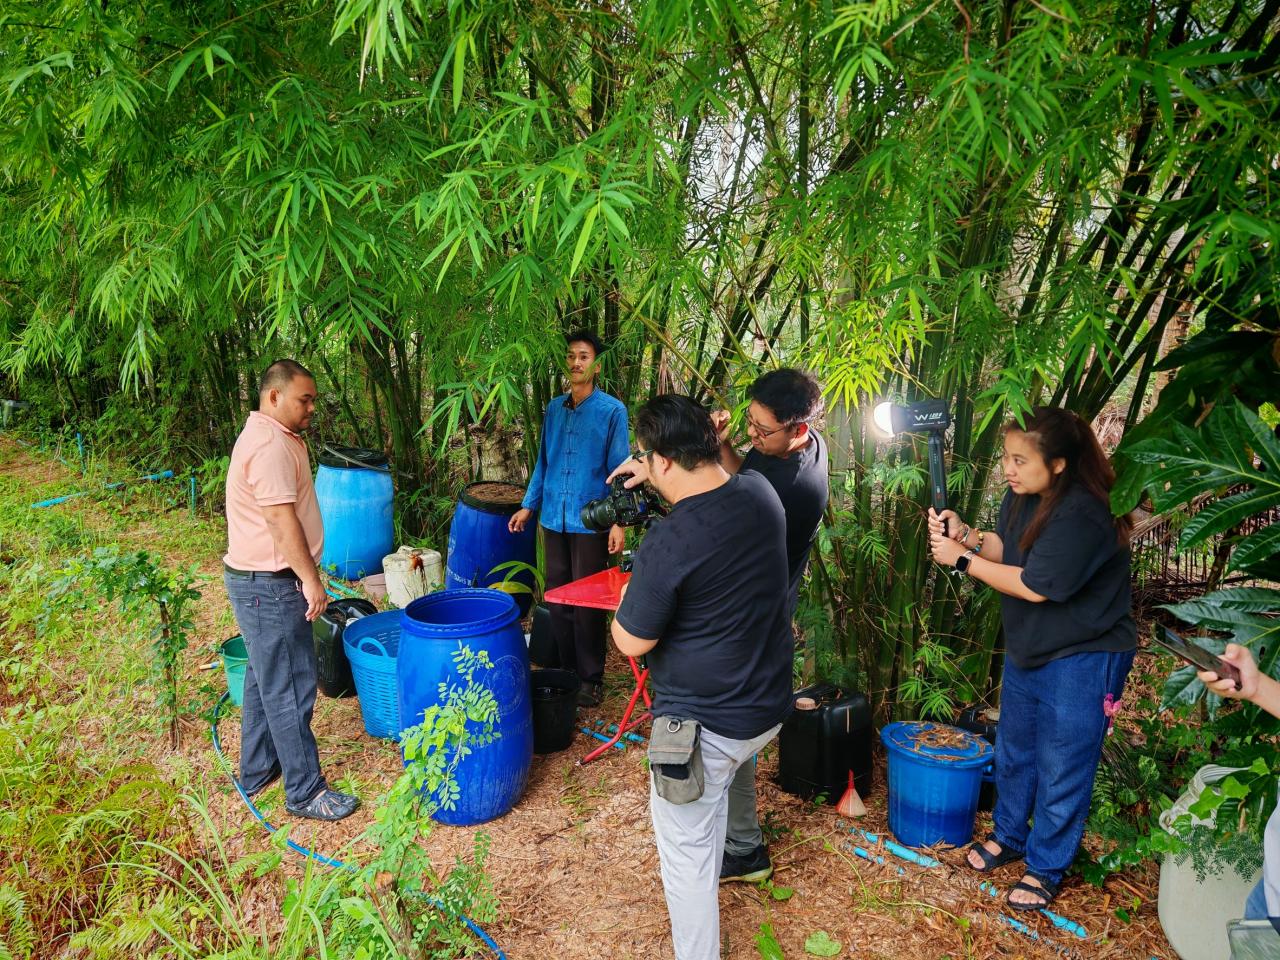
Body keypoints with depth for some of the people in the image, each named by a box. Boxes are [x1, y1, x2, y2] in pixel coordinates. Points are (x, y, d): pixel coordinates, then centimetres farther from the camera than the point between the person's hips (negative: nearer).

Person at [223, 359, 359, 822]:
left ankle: (257, 771, 34)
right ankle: (305, 791, 8)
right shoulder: (270, 446, -21)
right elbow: (281, 520, -25)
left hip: (259, 581, 11)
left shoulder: (273, 437, 14)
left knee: (265, 679, 20)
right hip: (269, 586, -11)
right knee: (289, 688, -3)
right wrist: (310, 579, -23)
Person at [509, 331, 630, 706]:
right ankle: (564, 669, 27)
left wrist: (619, 521, -13)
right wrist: (529, 506, 14)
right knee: (557, 597, 13)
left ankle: (591, 678, 16)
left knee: (587, 602, 3)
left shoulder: (612, 411, -6)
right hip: (553, 519, 5)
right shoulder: (553, 409, 8)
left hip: (590, 522, -5)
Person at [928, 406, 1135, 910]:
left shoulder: (1081, 517, -30)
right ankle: (1009, 835, 43)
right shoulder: (1023, 496, -4)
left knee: (1061, 769, 7)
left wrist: (962, 559, -23)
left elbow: (1034, 586, -28)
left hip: (1081, 660, -8)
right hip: (1027, 649, 8)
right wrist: (964, 533, -14)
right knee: (1012, 750, 22)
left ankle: (1045, 868, 26)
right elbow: (1005, 549, 5)